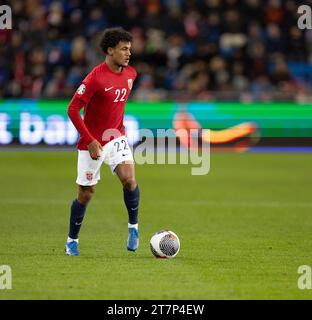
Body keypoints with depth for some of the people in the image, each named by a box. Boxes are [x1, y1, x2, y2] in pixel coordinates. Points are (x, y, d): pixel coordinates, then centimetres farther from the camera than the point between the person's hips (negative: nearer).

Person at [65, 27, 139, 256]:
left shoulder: (130, 74, 0)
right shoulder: (96, 78, -20)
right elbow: (73, 109, -19)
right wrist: (90, 141, -21)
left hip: (117, 137, 4)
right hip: (92, 142, -4)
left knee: (129, 179, -19)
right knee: (86, 193, 4)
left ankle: (133, 226, 1)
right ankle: (72, 241, 22)